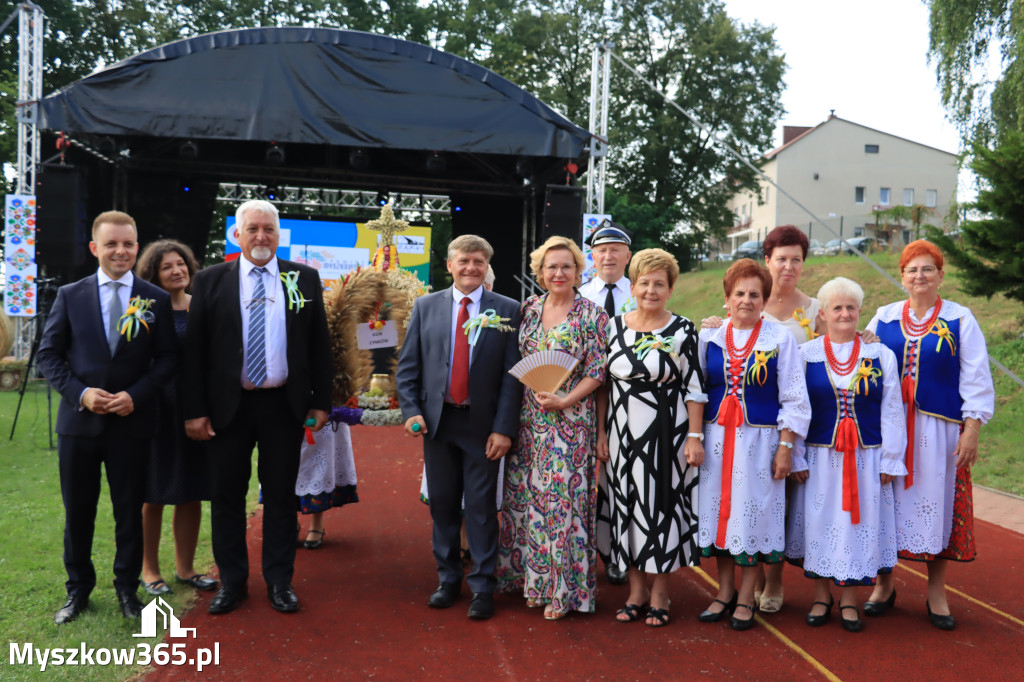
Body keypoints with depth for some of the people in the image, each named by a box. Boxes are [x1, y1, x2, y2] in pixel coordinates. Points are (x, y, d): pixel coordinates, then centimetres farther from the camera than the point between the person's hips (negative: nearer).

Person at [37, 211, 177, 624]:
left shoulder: (157, 300, 0)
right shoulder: (70, 296, 3)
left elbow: (167, 358, 0)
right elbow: (48, 354, 3)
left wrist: (136, 395, -14)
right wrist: (80, 393, -12)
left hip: (132, 421, -1)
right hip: (80, 419, 1)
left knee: (129, 510, 9)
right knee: (77, 511, 11)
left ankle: (127, 588, 26)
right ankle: (78, 589, 29)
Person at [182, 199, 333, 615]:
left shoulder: (304, 279, 3)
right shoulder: (210, 281, 1)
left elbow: (319, 344, 5)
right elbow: (194, 348, 0)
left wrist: (321, 402, 0)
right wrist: (195, 409, -5)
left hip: (284, 405, 0)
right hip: (227, 406, 0)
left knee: (281, 495, 9)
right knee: (227, 496, 9)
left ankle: (279, 581, 22)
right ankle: (231, 581, 24)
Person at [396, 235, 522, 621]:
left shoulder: (507, 310, -1)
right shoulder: (425, 306, 6)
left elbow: (513, 375, -4)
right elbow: (407, 367, 7)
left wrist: (503, 428, -11)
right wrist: (411, 411, -6)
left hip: (482, 424, -2)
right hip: (437, 420, 3)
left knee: (481, 507, 3)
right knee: (442, 504, 12)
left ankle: (482, 588, 16)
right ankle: (448, 579, 28)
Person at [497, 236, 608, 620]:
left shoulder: (591, 315, -3)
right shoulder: (528, 309, 9)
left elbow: (596, 372, -5)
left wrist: (565, 401, -18)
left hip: (571, 420, -4)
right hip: (528, 420, 5)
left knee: (563, 497, -3)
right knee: (526, 496, 8)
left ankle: (564, 588, 10)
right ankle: (534, 578, 24)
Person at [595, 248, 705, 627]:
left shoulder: (682, 331, -3)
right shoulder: (614, 327, 5)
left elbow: (694, 387, -3)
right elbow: (603, 384, 7)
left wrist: (695, 436, -9)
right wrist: (601, 434, 4)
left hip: (666, 435, -3)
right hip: (622, 434, 3)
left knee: (662, 507, 2)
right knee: (627, 508, 8)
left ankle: (659, 595, 18)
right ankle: (636, 590, 24)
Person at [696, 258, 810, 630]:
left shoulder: (780, 339, 0)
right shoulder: (710, 338, 7)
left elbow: (794, 399, 0)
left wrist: (786, 447, -7)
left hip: (759, 439, -3)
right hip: (716, 438, 3)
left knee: (752, 513, 1)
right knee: (720, 510, 7)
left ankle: (745, 598, 16)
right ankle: (725, 591, 23)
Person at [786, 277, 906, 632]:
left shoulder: (881, 356, 3)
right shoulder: (805, 355, 0)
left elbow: (891, 412, 3)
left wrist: (889, 459, -1)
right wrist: (796, 458, -3)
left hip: (866, 459, 1)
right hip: (819, 458, 0)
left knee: (858, 523, 6)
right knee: (819, 524, 6)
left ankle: (849, 600, 21)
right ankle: (821, 597, 23)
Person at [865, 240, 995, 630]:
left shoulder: (960, 320, 2)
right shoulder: (883, 318, 9)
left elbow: (976, 378, 0)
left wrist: (971, 430, -8)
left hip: (939, 429, -2)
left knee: (938, 504, 3)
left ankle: (936, 593, 18)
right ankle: (884, 585, 21)